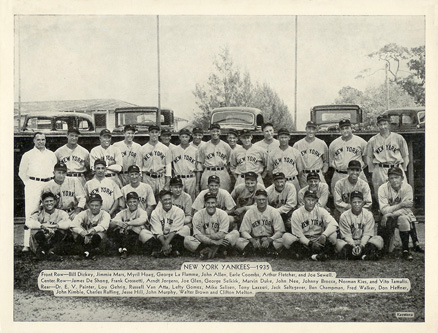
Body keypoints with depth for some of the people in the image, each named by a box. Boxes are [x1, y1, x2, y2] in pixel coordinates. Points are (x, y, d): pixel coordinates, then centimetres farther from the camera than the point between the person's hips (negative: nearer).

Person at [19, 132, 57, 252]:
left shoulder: (51, 155, 14)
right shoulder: (27, 155, 8)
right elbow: (21, 172, 12)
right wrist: (28, 183, 2)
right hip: (33, 185, -3)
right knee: (31, 213, -10)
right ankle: (27, 244, -11)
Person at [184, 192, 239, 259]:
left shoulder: (223, 214, -3)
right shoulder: (198, 215, -4)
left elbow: (222, 235, -10)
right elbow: (198, 235, -14)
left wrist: (205, 237, -15)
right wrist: (214, 242, -24)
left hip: (219, 242, 0)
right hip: (202, 243, 0)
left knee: (235, 233, -21)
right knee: (187, 240, -28)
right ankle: (218, 251, -28)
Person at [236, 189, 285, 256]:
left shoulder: (274, 212, 0)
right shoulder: (250, 212, 1)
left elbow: (279, 232, -5)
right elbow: (244, 231, -2)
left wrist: (269, 240, -23)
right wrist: (252, 240, -22)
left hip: (270, 240, 0)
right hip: (254, 240, 0)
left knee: (282, 240, -31)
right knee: (238, 241, -27)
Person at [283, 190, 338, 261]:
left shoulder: (321, 211, 0)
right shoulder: (296, 213, -3)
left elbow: (333, 224, -15)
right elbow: (298, 235, -7)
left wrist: (324, 235, -32)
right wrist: (310, 243, -21)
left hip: (318, 240, 0)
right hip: (303, 241, 0)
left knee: (333, 235, -24)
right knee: (286, 237, -27)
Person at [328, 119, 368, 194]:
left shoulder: (361, 142, 3)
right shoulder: (333, 144, 8)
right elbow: (331, 160, 20)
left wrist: (361, 167, 3)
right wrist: (337, 167, 8)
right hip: (339, 176, 2)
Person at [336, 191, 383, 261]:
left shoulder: (368, 214, -3)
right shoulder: (344, 216, -4)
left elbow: (367, 234, -8)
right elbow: (346, 236, -9)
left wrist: (361, 246, -24)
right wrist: (354, 247, -25)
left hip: (364, 242, 1)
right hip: (350, 243, -1)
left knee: (379, 240, -23)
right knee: (339, 242, -29)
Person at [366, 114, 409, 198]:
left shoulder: (398, 138, 6)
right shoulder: (372, 141, 7)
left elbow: (405, 156, 10)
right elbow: (369, 158, 13)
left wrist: (403, 170, 5)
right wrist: (372, 172, 7)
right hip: (379, 171, 0)